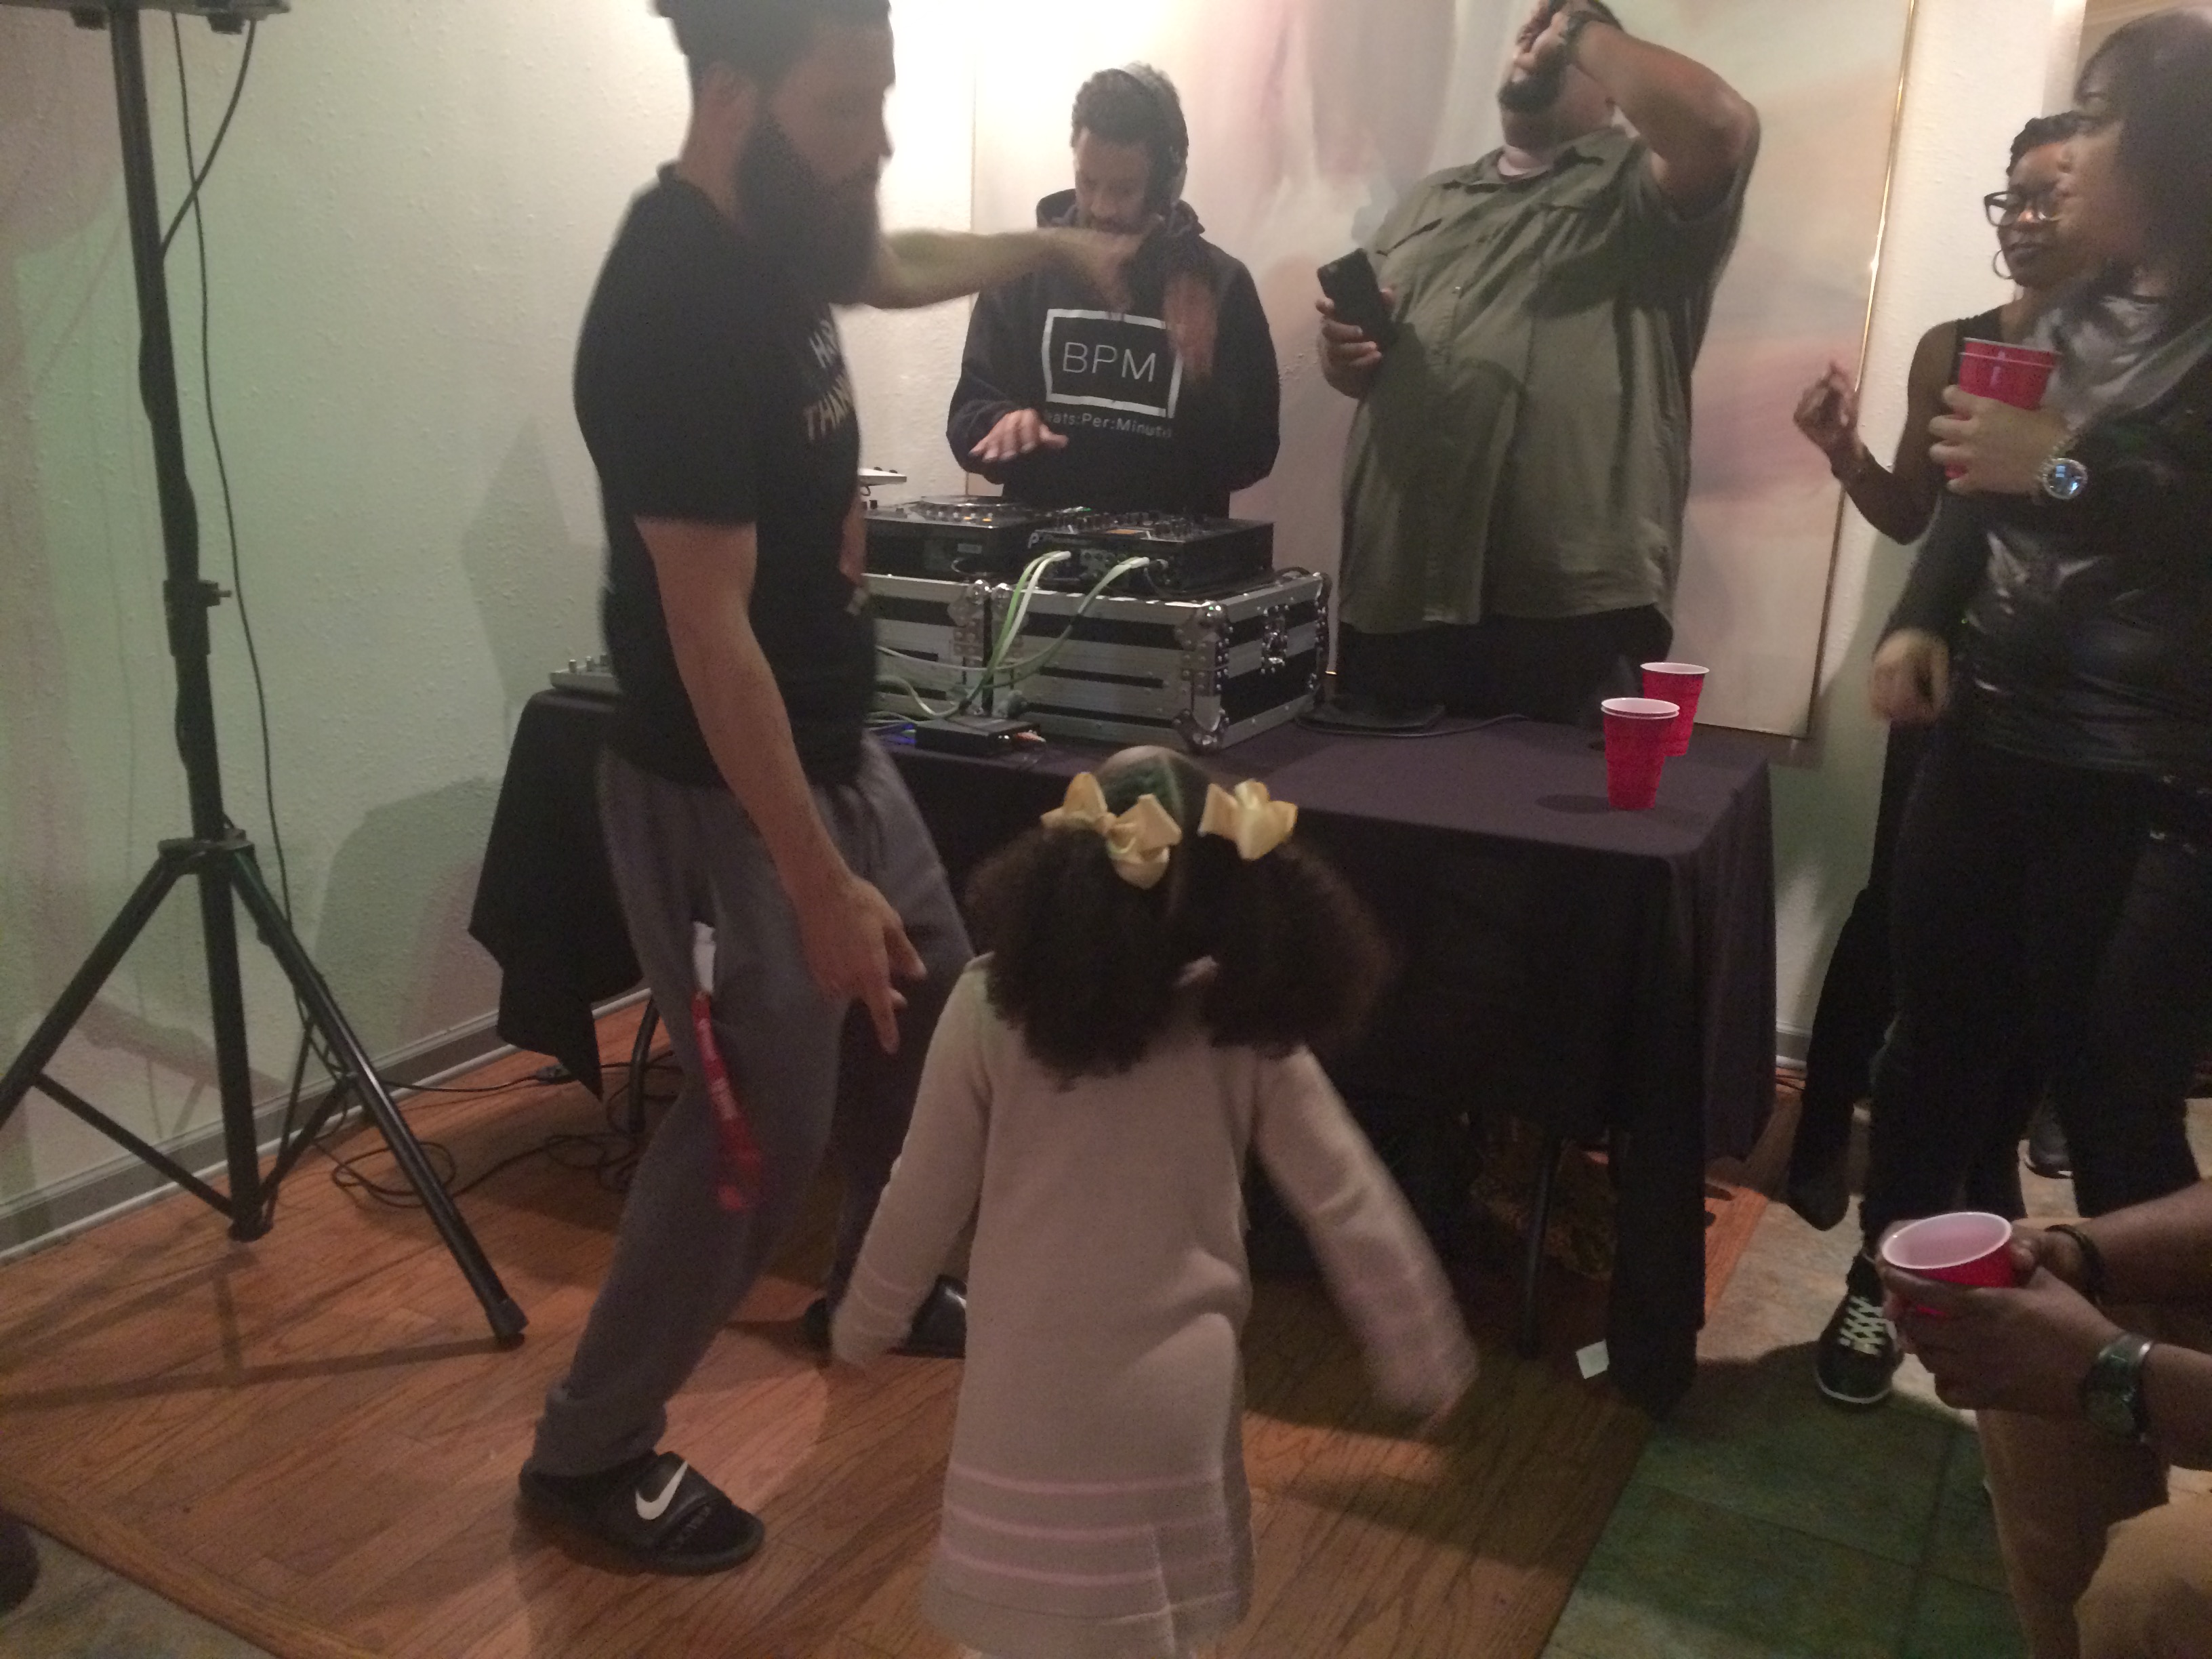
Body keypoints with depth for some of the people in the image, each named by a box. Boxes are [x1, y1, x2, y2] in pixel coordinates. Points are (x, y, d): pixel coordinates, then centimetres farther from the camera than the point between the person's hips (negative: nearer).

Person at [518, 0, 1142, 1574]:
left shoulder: (778, 232, 1)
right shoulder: (675, 307, -27)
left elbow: (887, 268, 29)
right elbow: (708, 633, -28)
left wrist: (1046, 245, 30)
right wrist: (819, 883, -27)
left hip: (840, 748, 10)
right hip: (723, 793, -9)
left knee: (936, 1025, 23)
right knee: (762, 1132, 1)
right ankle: (590, 1450, 22)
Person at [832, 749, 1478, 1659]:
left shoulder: (993, 1007, -15)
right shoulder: (1249, 1021, -10)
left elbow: (923, 1201, -6)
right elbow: (1350, 1206, -4)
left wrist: (862, 1324, 11)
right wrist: (1424, 1358, 10)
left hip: (1037, 1389, -2)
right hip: (1182, 1390, 2)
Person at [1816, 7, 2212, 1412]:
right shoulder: (2079, 315, 12)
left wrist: (2070, 470, -23)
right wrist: (1921, 618, 3)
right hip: (1987, 744, 6)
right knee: (1944, 1034, 14)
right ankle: (1881, 1281, 31)